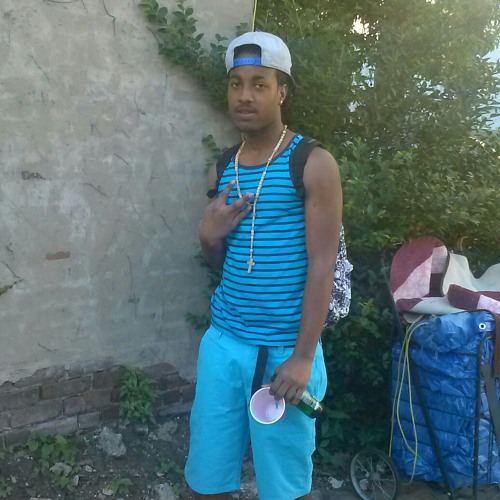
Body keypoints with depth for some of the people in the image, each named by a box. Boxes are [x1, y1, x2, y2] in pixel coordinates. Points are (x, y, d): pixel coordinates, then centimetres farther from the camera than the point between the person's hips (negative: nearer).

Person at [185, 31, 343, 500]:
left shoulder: (313, 164, -7)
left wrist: (303, 357, -15)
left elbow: (322, 265, -11)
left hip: (284, 348, -4)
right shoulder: (223, 169, 9)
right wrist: (209, 234, -6)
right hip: (223, 340, 5)